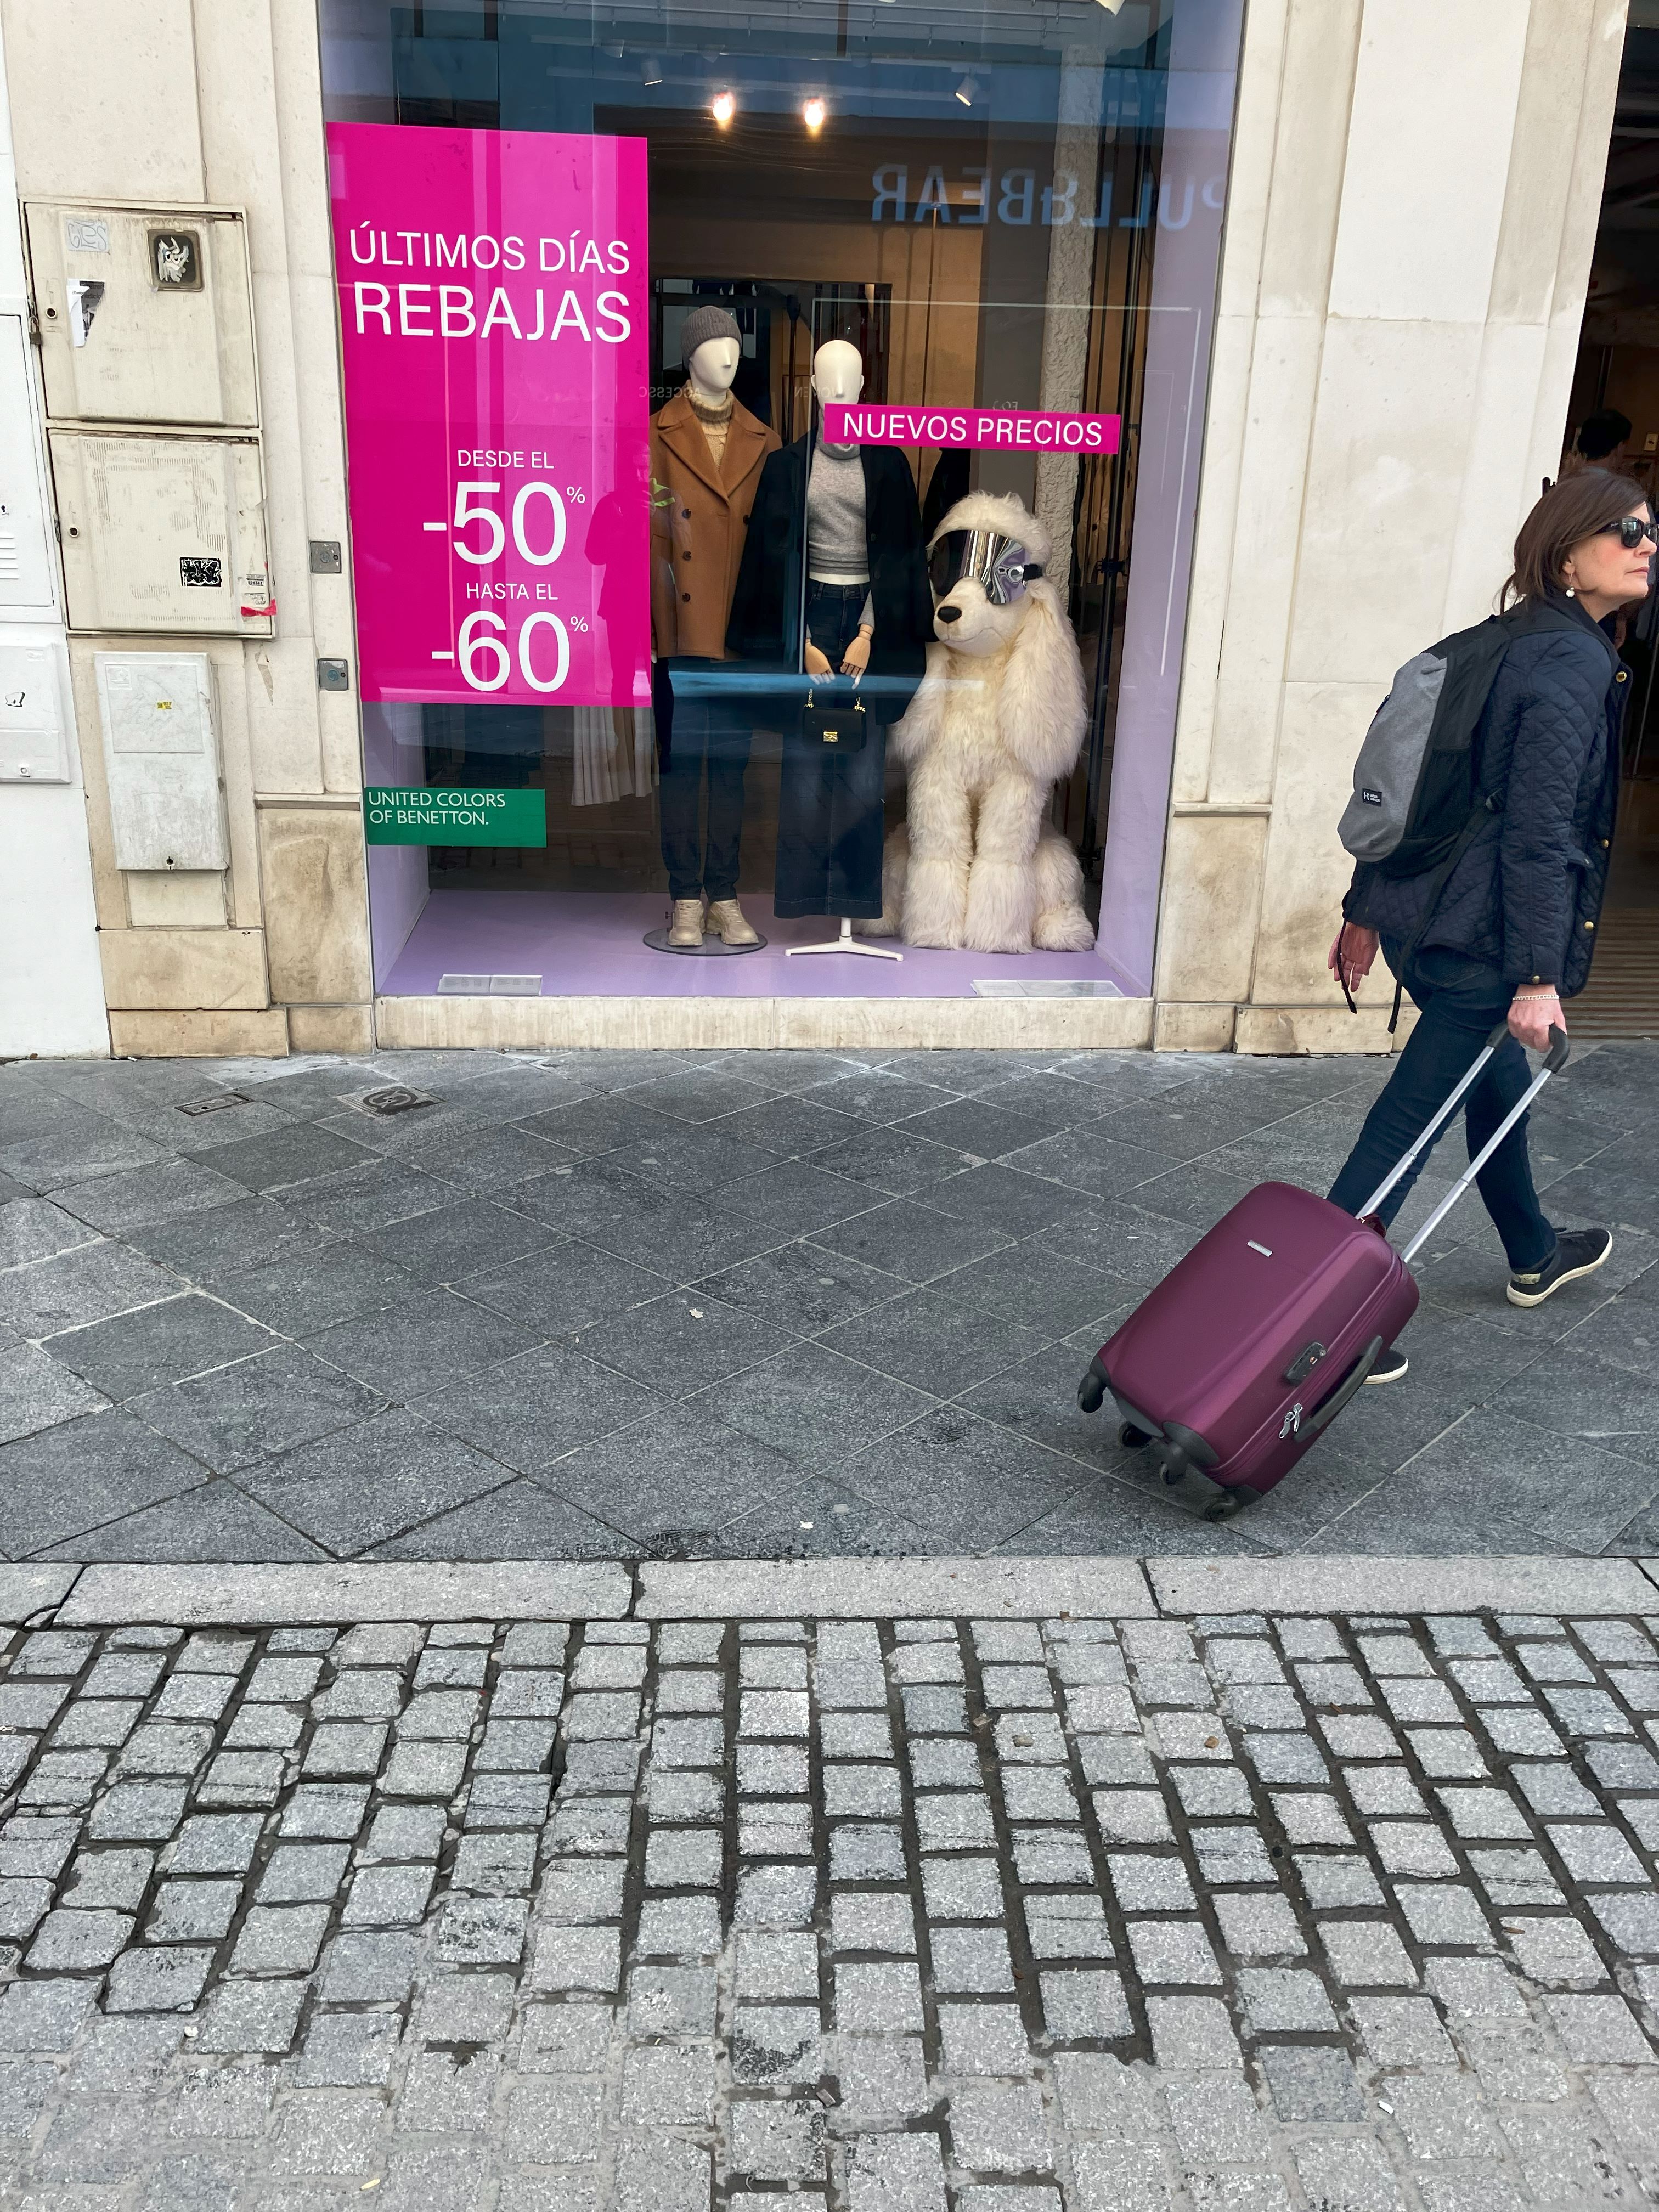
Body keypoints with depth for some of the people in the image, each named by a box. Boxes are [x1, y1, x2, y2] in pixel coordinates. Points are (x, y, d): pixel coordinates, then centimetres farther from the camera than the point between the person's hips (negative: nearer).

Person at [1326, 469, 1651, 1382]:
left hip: (1428, 918, 10)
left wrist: (1368, 906, 18)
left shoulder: (1510, 645, 12)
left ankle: (1534, 1256, 50)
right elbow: (1538, 833, -23)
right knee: (1408, 1121, -4)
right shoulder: (1574, 664, -17)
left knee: (1499, 1080, 27)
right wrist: (1538, 978, -23)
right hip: (1479, 938, -10)